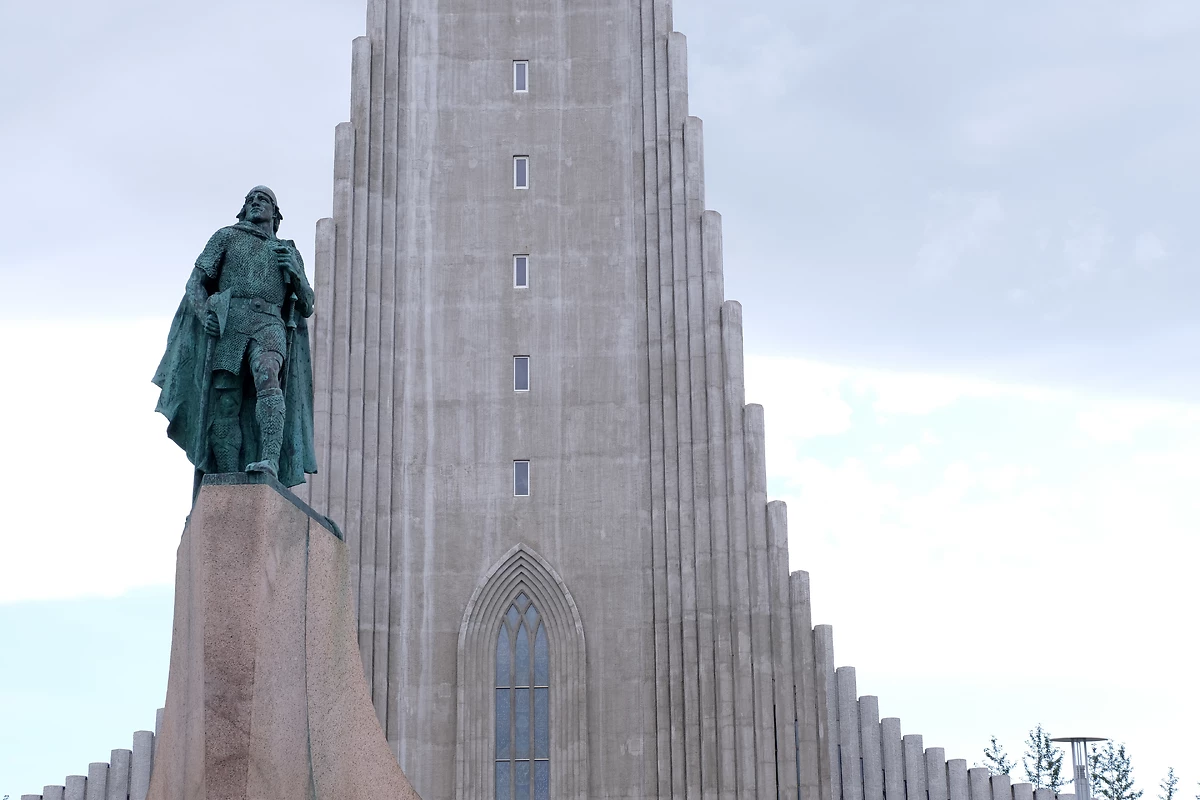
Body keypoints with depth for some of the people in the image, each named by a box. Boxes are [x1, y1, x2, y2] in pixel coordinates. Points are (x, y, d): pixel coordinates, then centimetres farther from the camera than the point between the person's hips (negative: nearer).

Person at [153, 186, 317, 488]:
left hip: (269, 326, -1)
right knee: (224, 408, -9)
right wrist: (204, 313, -8)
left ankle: (271, 462, -45)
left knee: (267, 377, -31)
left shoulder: (289, 252, 27)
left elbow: (307, 307, 21)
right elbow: (195, 282, 13)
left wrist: (294, 271, 2)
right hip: (228, 326, 1)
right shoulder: (226, 237, 23)